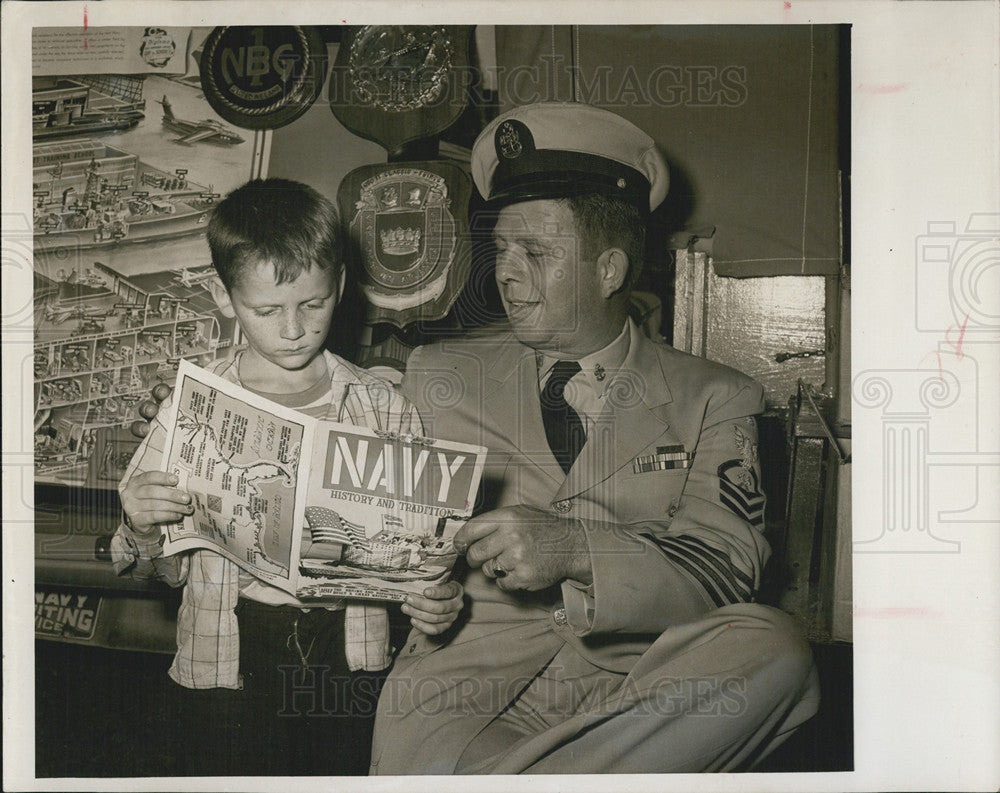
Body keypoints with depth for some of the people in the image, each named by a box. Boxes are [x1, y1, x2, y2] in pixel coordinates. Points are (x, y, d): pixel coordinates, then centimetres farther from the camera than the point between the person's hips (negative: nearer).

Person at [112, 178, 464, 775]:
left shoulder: (385, 409, 1)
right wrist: (145, 534, -16)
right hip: (225, 667, 0)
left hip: (352, 658, 1)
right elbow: (172, 567, 5)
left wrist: (432, 598, -13)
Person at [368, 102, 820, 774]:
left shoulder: (712, 399, 10)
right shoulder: (439, 377, 16)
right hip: (472, 667, -1)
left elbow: (728, 566, -5)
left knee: (774, 650, -31)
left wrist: (572, 548, -21)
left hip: (636, 677, 2)